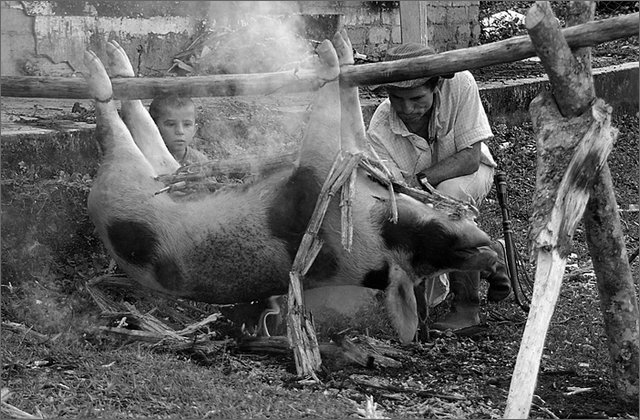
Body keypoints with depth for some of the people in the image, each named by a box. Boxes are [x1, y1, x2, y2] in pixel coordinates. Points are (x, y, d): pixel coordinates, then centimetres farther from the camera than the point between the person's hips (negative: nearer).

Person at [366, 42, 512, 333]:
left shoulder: (459, 84, -32)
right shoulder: (378, 131, -30)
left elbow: (470, 157, -30)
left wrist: (419, 180, -40)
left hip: (469, 174, -2)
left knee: (449, 194, -38)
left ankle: (467, 305, -23)